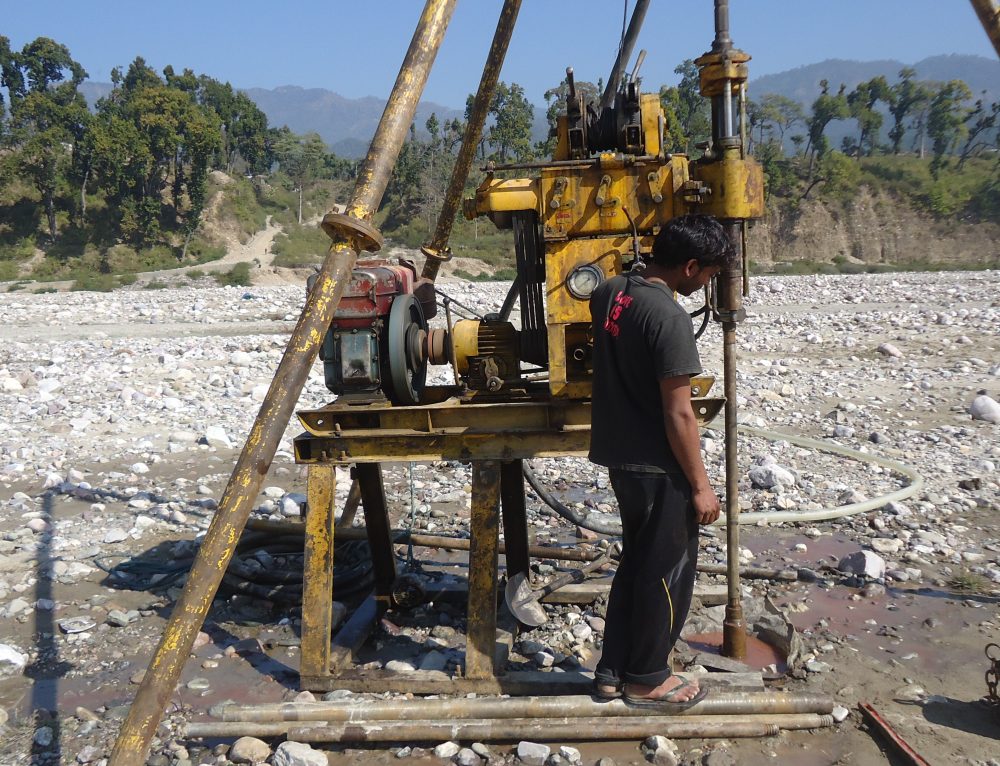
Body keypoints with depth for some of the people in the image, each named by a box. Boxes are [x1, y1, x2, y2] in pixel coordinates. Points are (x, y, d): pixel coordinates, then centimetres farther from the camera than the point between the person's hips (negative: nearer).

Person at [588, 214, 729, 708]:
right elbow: (678, 414, -21)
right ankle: (647, 680, 24)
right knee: (668, 573, 9)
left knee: (635, 562, 21)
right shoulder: (669, 318, -23)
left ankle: (613, 671, 30)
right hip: (660, 468, -8)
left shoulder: (608, 294, 3)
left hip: (618, 456, 8)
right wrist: (700, 485, -13)